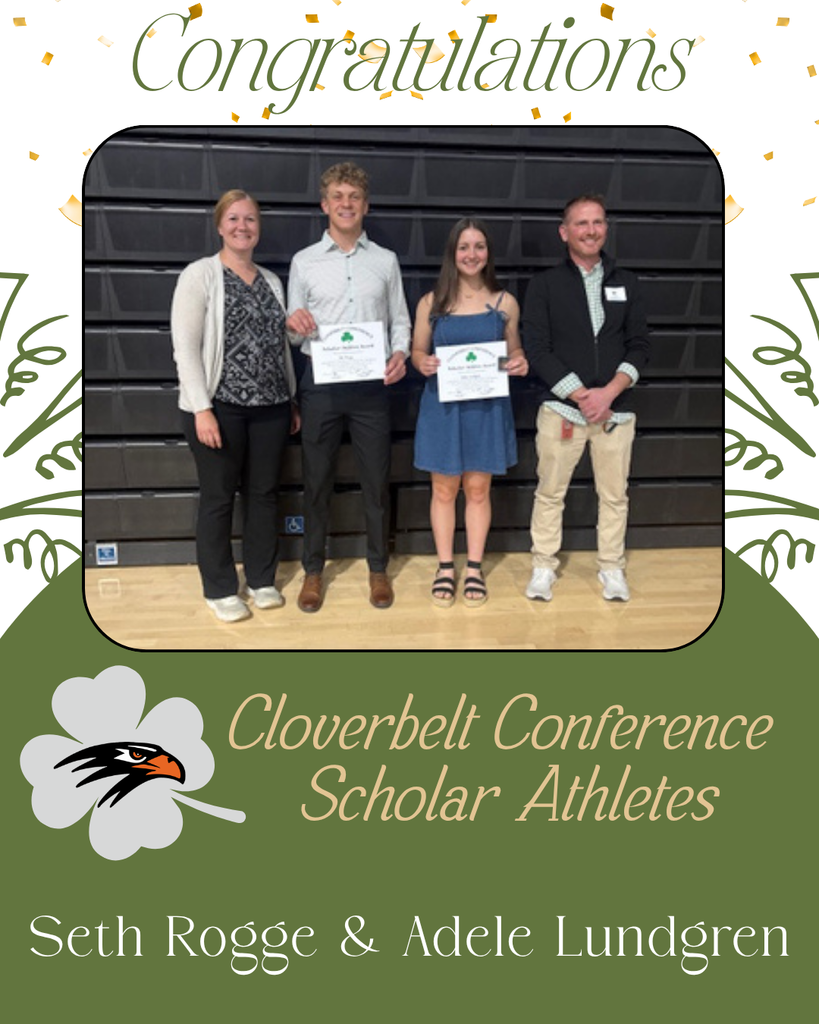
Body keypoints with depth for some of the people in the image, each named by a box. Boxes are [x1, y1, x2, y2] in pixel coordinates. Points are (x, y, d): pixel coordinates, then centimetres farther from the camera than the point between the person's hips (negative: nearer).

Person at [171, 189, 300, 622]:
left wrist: (292, 400, 13)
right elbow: (185, 347, -9)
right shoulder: (199, 275, -3)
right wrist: (202, 408, -17)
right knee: (218, 498, 4)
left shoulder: (271, 281, 14)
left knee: (263, 493, 11)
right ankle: (220, 589, 16)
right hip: (220, 406, -5)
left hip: (269, 407, 5)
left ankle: (262, 580, 24)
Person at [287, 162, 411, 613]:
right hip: (320, 384, 0)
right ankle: (313, 570, 20)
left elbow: (400, 320, 9)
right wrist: (294, 325, -18)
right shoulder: (304, 261, 5)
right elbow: (293, 335, 6)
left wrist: (400, 352, -11)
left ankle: (378, 567, 22)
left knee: (376, 479, 6)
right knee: (316, 479, 6)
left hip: (371, 385, 1)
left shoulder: (386, 261, 8)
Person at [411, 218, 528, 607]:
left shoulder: (504, 303, 3)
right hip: (442, 406, 0)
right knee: (444, 490, 7)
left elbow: (514, 350, 11)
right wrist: (423, 364, -16)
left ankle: (474, 568, 21)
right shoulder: (431, 302, 1)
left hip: (487, 407, 0)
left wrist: (519, 364, -11)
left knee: (478, 490, 8)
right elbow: (417, 350, 7)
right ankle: (445, 567, 20)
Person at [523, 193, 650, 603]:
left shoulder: (626, 283, 10)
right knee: (550, 492, 4)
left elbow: (639, 345, 6)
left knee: (614, 494, 7)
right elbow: (536, 348, -6)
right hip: (562, 407, -2)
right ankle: (543, 568, 18)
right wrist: (581, 394, -12)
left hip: (615, 409, 2)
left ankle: (611, 568, 21)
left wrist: (609, 392, -11)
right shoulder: (545, 284, 1)